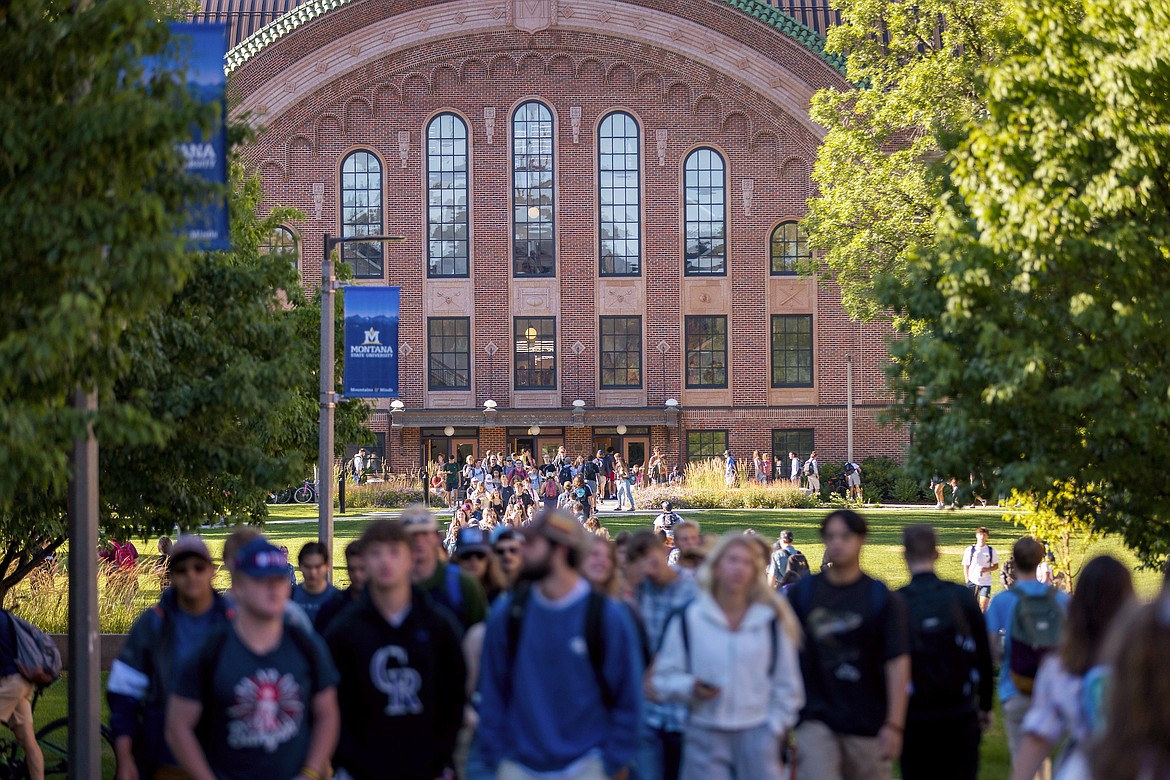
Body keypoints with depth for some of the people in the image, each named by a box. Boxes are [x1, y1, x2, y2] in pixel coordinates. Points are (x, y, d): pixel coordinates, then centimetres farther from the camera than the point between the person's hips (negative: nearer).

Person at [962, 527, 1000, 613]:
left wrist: (988, 569, -11)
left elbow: (996, 566, 9)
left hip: (986, 582, 0)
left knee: (983, 605, -11)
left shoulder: (991, 550, 2)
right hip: (972, 581, 1)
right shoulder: (969, 550, 0)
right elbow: (966, 566, 6)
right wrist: (967, 580, -2)